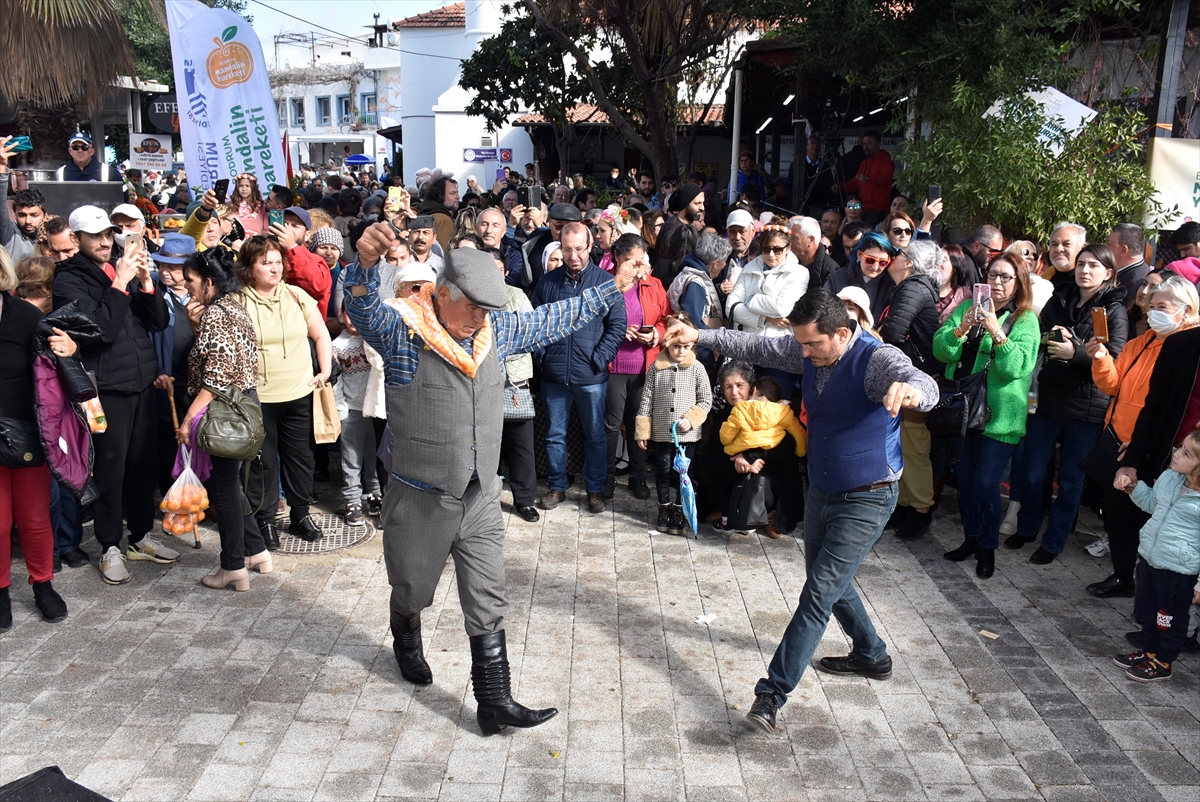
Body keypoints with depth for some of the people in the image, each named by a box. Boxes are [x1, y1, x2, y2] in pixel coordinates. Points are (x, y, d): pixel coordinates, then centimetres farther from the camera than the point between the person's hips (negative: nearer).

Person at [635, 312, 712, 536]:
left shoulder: (697, 369, -4)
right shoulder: (656, 368, -3)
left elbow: (706, 400, 0)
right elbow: (646, 401, -1)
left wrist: (691, 419, -15)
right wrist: (641, 432, -3)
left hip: (687, 434, -1)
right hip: (661, 432, 1)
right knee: (662, 471, 10)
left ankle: (678, 512, 20)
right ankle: (664, 509, 26)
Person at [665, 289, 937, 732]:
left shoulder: (877, 359, -26)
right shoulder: (810, 351, -5)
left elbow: (925, 385, -45)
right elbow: (757, 347, 5)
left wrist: (910, 389, -69)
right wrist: (700, 336, -5)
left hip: (866, 500, -8)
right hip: (822, 492, 8)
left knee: (819, 593, -11)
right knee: (830, 582, 23)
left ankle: (772, 692, -6)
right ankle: (871, 655, 45)